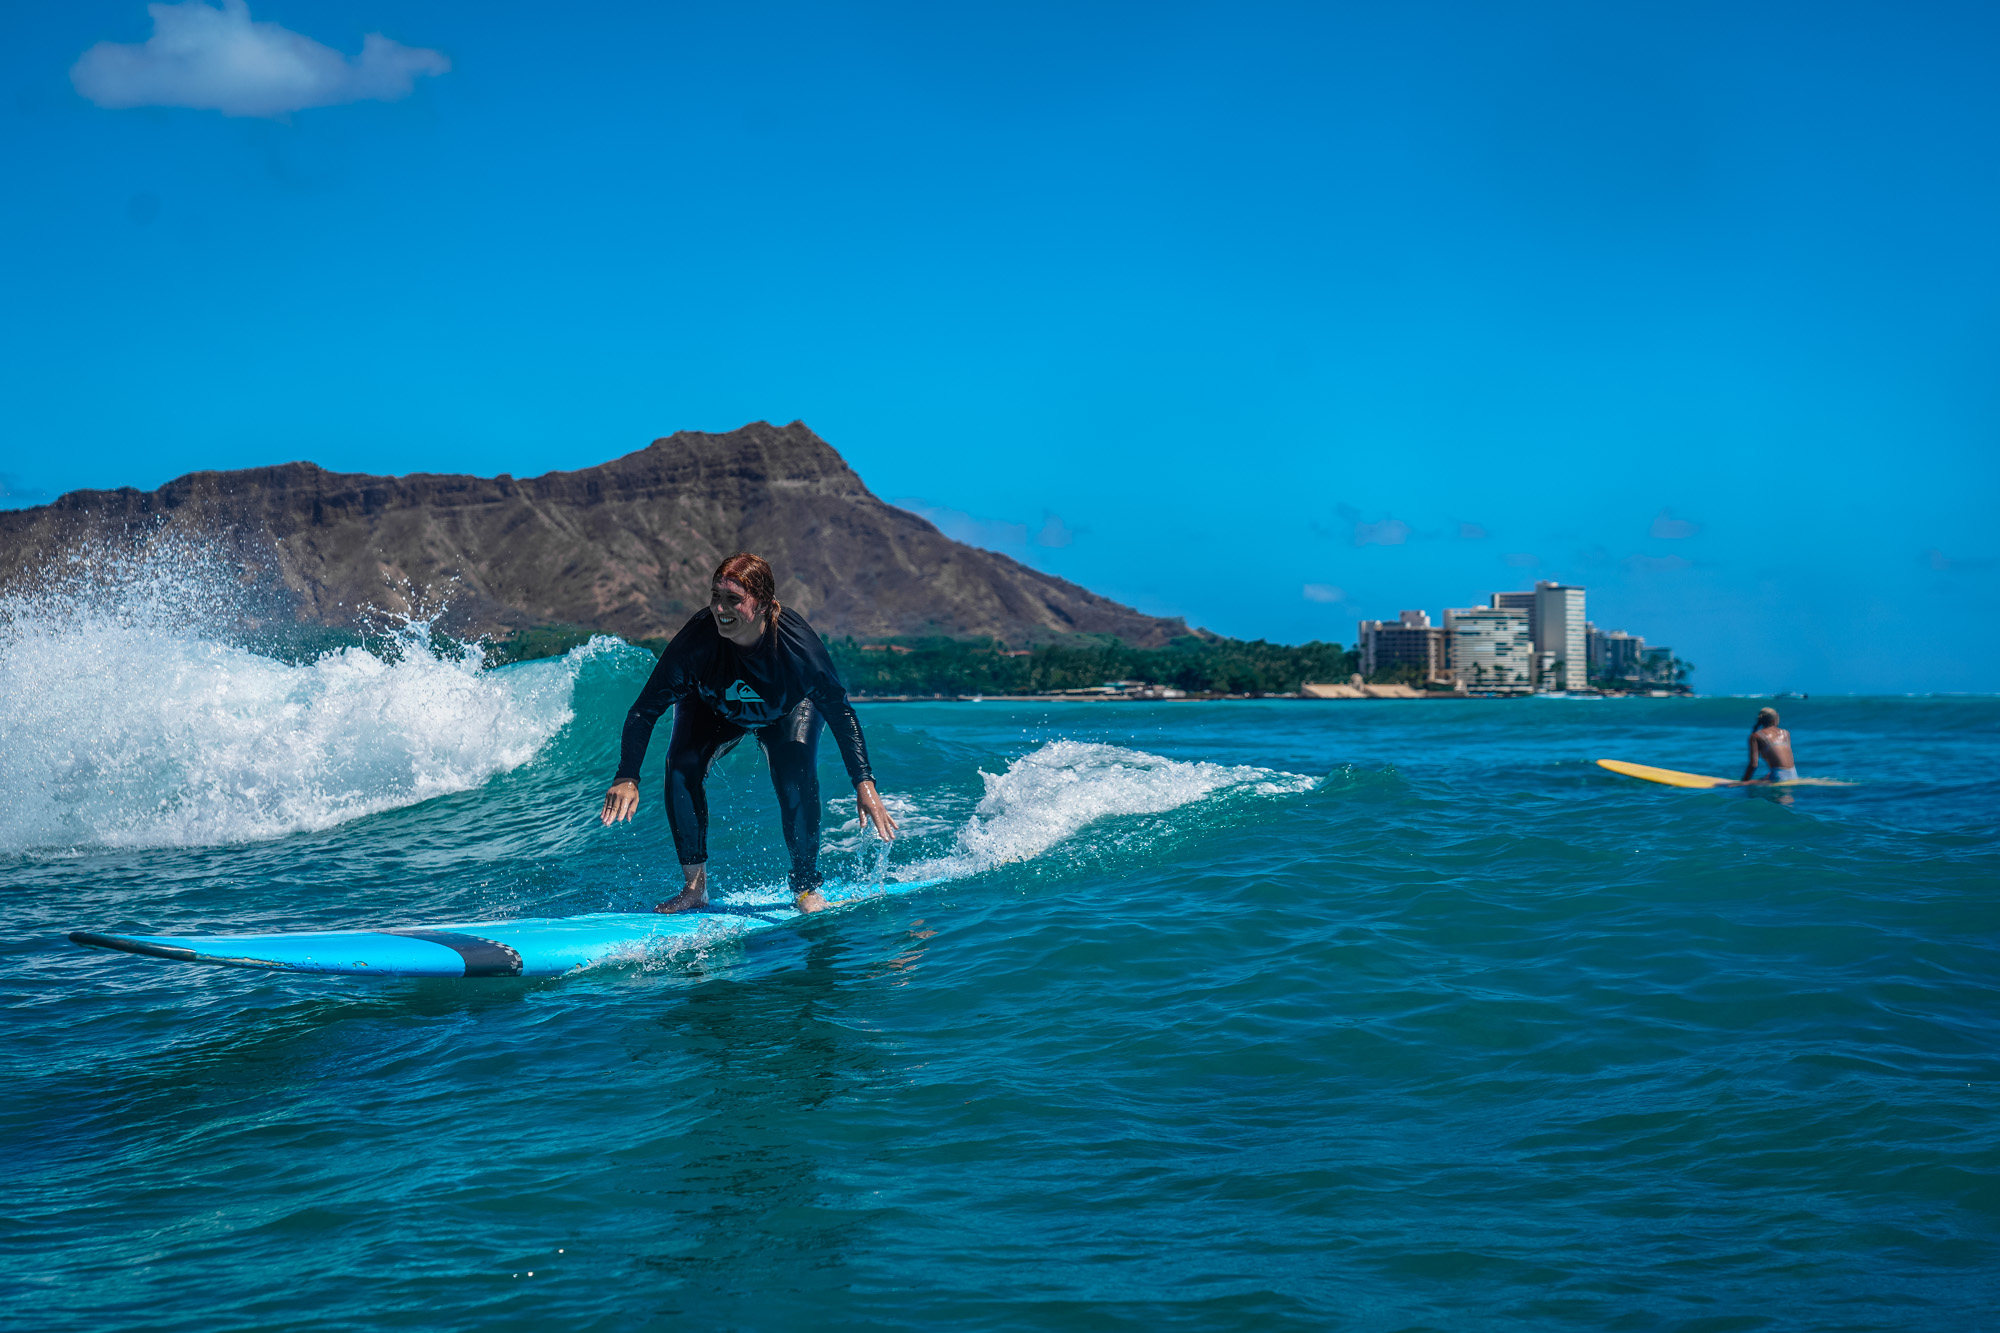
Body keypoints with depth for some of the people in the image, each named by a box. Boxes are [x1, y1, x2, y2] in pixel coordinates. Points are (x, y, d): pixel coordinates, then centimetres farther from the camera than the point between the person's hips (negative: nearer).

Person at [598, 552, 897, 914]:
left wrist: (864, 783, -35)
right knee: (681, 762, -23)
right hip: (713, 708, 1)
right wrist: (627, 777, -41)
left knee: (796, 775, -25)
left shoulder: (797, 643, -39)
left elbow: (840, 711, -29)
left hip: (787, 711, -1)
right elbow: (645, 710, -31)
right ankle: (695, 887, -10)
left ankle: (806, 888, -8)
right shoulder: (697, 639, -37)